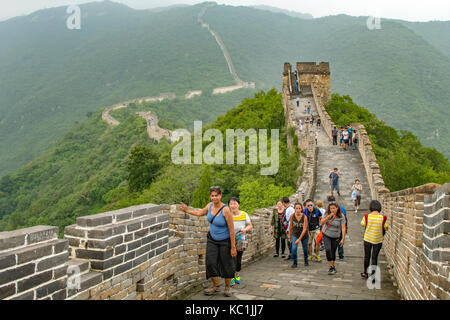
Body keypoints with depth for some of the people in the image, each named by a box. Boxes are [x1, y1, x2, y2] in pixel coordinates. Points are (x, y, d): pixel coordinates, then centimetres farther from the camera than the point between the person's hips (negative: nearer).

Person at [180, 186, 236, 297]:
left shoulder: (225, 210, -24)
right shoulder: (210, 205, -4)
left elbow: (231, 230, -20)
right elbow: (200, 213, 20)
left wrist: (233, 247, -18)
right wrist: (187, 211, 20)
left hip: (224, 241, -5)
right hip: (212, 239, 5)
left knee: (226, 265, 4)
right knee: (211, 263, 1)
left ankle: (228, 287, 27)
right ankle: (215, 286, 21)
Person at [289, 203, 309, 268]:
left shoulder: (304, 217, -22)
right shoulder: (292, 216, -16)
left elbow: (304, 229, -21)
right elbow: (290, 226, 0)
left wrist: (299, 239, -23)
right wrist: (290, 235, 9)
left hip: (304, 235, -1)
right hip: (295, 234, 1)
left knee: (305, 249, 14)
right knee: (294, 248, -16)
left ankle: (306, 261, 41)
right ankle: (295, 263, 2)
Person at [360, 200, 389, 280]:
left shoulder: (367, 216, -14)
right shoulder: (383, 218, -15)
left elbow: (362, 224, 2)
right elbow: (386, 228, -3)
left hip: (367, 239, 1)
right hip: (378, 240, 0)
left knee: (367, 256, 17)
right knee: (374, 257, 8)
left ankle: (365, 273, 31)